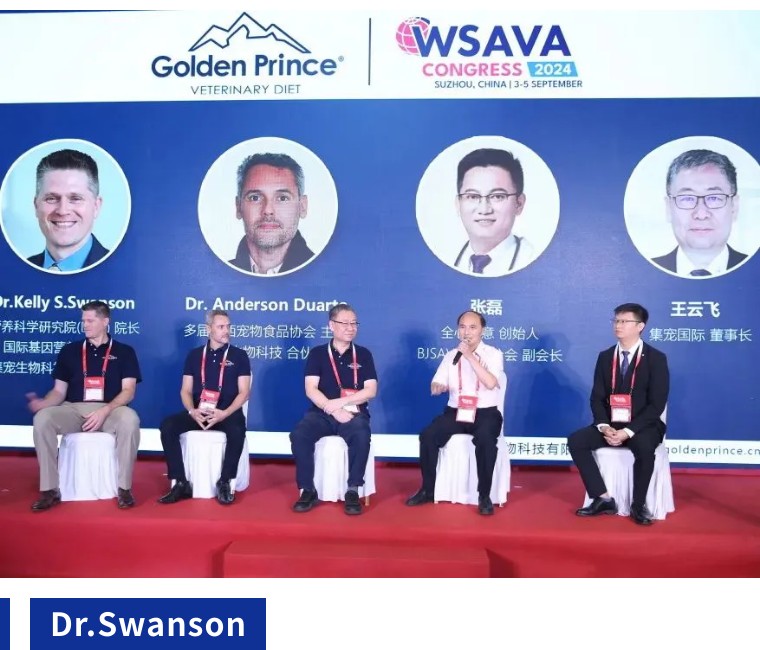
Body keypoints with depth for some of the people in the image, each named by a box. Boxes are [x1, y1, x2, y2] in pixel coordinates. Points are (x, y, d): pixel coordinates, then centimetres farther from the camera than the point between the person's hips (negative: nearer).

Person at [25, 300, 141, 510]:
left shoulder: (124, 352, 7)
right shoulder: (70, 350, 14)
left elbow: (128, 391, -2)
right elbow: (59, 391, 12)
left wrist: (105, 411, -19)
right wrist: (43, 402, -12)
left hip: (110, 410, -2)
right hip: (74, 410, 3)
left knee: (130, 419, -36)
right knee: (42, 418, -29)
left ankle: (124, 488, -22)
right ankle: (50, 490, -20)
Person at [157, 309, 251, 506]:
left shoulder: (239, 355, 5)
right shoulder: (194, 355, 12)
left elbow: (244, 392, -1)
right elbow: (185, 390, 9)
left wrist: (225, 413, -18)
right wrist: (192, 411, -13)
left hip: (227, 412, -3)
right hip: (198, 411, 3)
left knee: (237, 431, -36)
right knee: (167, 426, -24)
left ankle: (225, 482, -17)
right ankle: (180, 483, -16)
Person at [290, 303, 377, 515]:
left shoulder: (363, 354, 9)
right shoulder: (317, 353, 7)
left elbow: (370, 391, 0)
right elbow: (311, 390, -3)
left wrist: (340, 402, -13)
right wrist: (334, 411, -17)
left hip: (353, 413, 0)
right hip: (322, 413, 1)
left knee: (361, 436, -34)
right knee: (299, 434, -29)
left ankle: (353, 491, -20)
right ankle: (308, 490, -13)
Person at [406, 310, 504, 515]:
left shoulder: (493, 354, -2)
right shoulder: (451, 356, 10)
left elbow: (490, 383, -20)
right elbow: (435, 386, 6)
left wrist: (470, 356, -21)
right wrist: (438, 387, -19)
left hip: (485, 413, -3)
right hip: (455, 411, 4)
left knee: (485, 439, -35)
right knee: (427, 435, -21)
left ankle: (484, 495, -17)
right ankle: (427, 490, -3)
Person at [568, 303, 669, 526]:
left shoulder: (656, 358, -5)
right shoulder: (605, 356, 7)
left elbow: (657, 404, -12)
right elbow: (597, 397, 4)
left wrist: (628, 431, -23)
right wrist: (604, 427, -15)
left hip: (643, 426, -4)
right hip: (611, 425, 4)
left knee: (644, 447, -37)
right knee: (575, 440, -19)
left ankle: (638, 505, -14)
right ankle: (603, 499, -12)